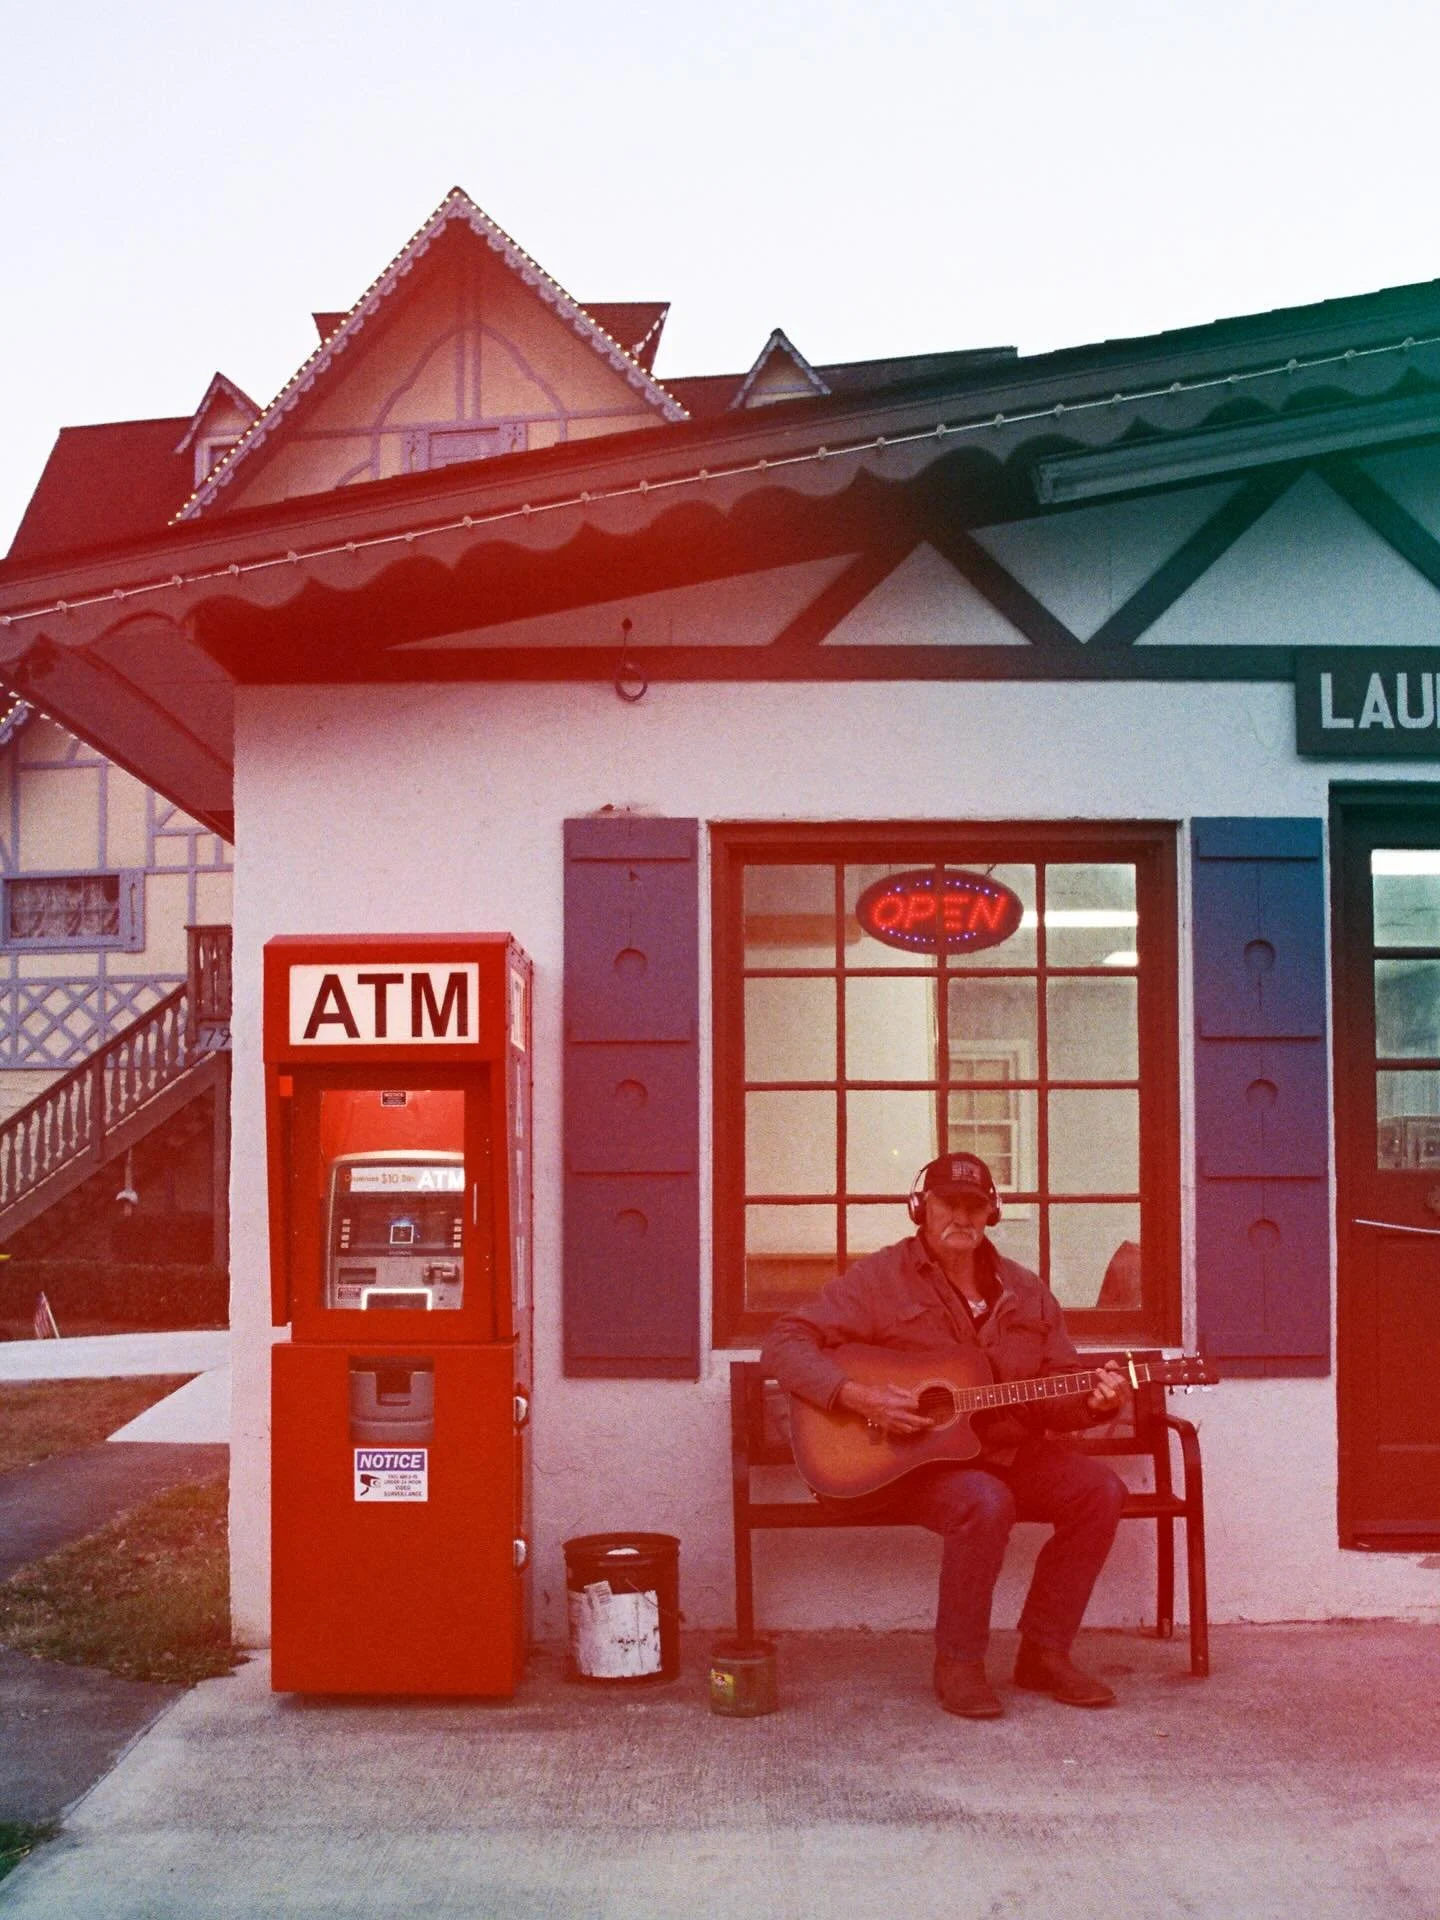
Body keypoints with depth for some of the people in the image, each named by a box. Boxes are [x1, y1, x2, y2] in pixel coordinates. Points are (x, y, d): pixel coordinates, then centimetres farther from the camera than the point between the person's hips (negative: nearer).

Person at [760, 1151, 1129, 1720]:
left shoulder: (1025, 1291, 11)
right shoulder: (881, 1278, -5)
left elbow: (1059, 1392, 12)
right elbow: (785, 1342, -11)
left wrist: (1093, 1402, -12)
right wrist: (858, 1397, -24)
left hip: (1011, 1453, 6)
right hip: (906, 1461, -5)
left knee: (1100, 1489, -17)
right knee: (986, 1503, -35)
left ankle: (1044, 1652, -4)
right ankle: (958, 1665, -14)